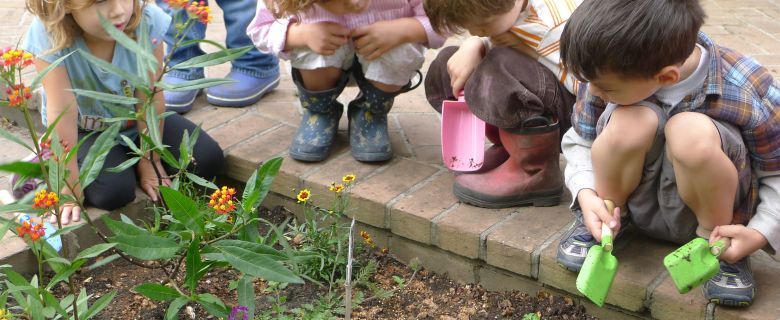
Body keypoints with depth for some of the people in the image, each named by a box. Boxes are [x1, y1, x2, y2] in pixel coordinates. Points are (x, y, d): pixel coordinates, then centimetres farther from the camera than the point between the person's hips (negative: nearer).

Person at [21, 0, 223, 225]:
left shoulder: (147, 22, -28)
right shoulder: (49, 34, -31)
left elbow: (150, 100, -20)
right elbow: (62, 111, -32)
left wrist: (149, 161, -14)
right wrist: (70, 187, -30)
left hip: (138, 123, 3)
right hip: (86, 130, -3)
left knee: (208, 159, -10)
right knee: (113, 191, -27)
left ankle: (128, 162, 12)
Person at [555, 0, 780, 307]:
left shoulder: (750, 93, -25)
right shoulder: (611, 73, -17)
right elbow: (579, 141, 0)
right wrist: (586, 196, -17)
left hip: (705, 209, -2)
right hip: (638, 206, 2)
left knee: (692, 131, -37)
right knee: (630, 121, -32)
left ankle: (716, 239, -9)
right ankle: (606, 216, -2)